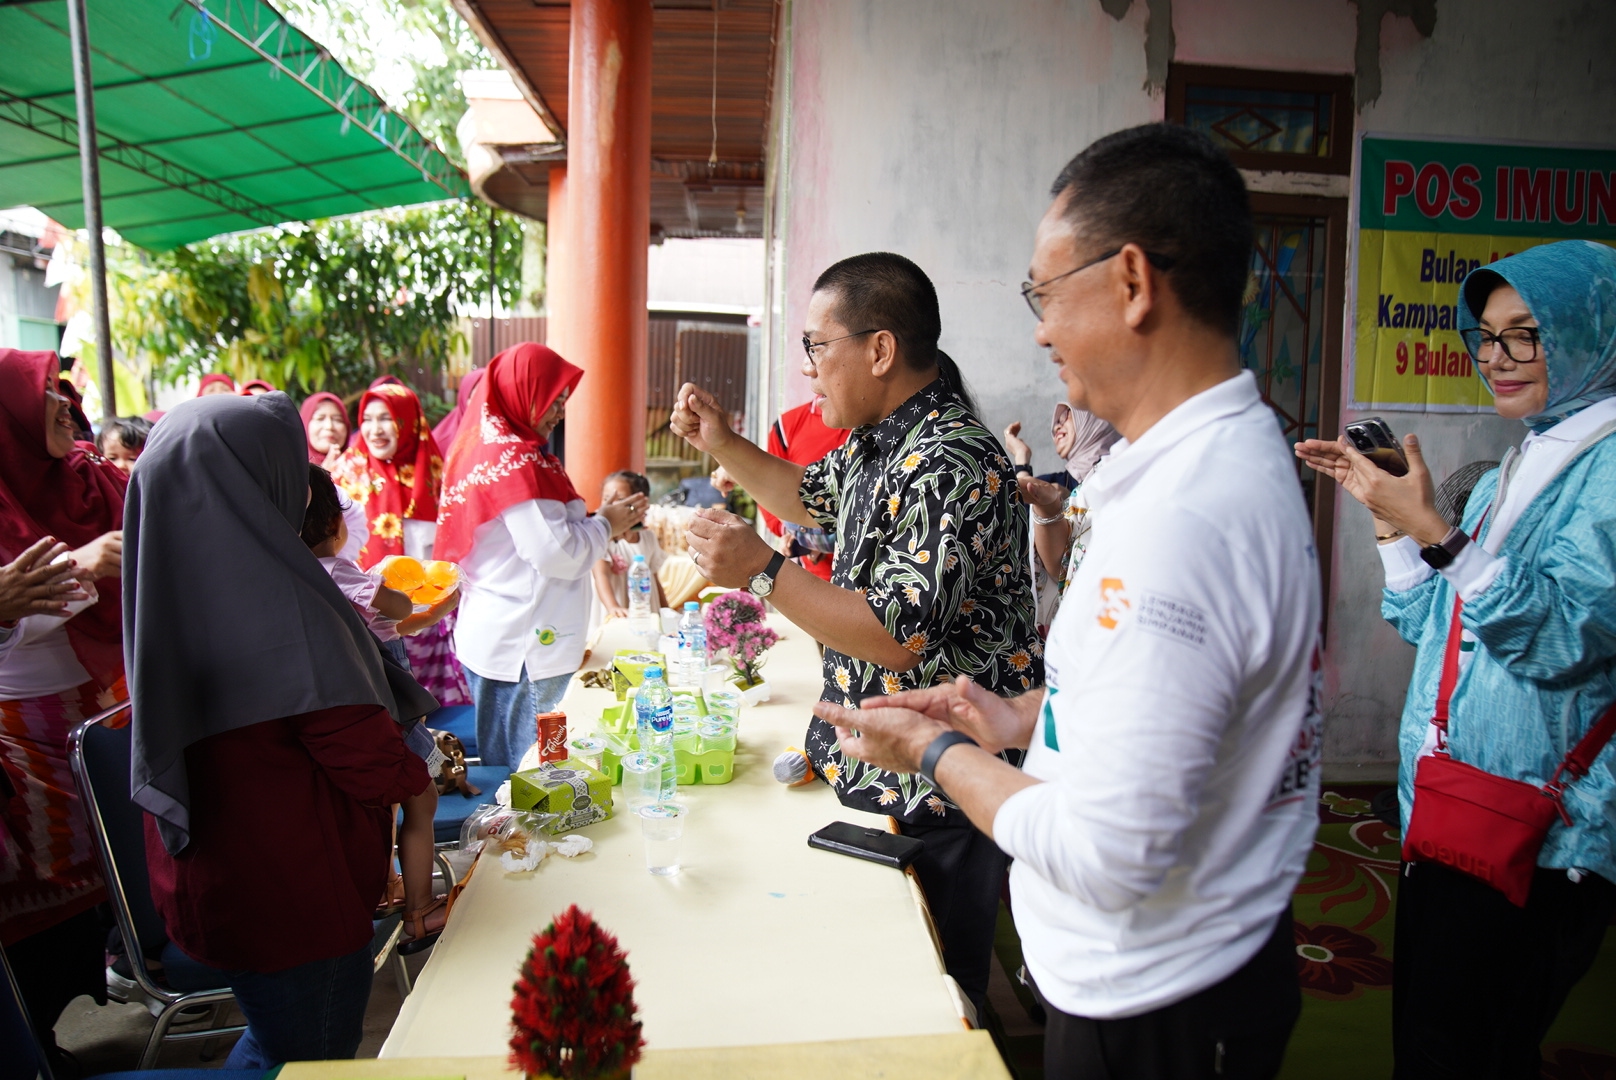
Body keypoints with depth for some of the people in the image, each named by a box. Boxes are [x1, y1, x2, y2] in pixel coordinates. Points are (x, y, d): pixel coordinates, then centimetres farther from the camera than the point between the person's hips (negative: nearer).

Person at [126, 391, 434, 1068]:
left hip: (201, 881, 8)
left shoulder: (165, 587, -2)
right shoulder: (277, 598, -28)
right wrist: (420, 766, -2)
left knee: (270, 1044, 29)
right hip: (290, 892, -8)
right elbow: (373, 766, -24)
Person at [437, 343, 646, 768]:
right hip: (521, 649, -9)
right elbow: (555, 554, -20)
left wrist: (597, 521, 13)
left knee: (503, 765, 16)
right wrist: (605, 526, -5)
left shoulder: (485, 446, 11)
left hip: (499, 639, 9)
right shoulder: (516, 458, -17)